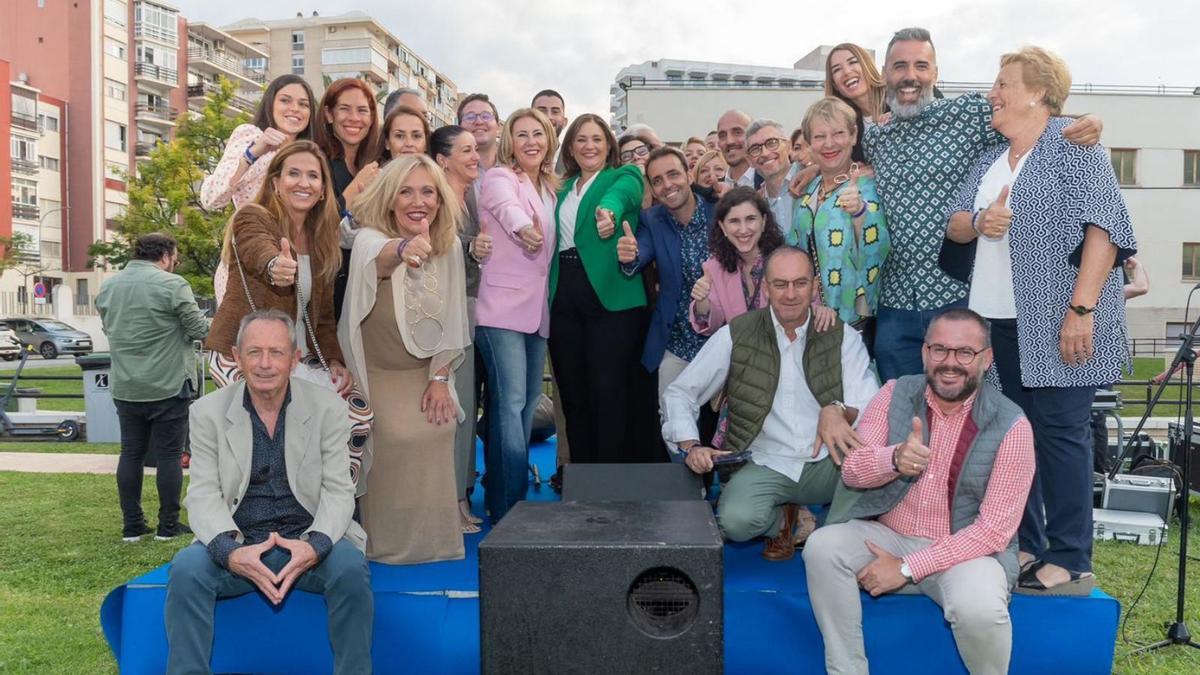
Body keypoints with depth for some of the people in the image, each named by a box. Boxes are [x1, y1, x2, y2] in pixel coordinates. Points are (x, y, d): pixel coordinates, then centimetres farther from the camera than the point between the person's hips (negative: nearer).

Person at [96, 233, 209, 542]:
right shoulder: (171, 284, -13)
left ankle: (131, 526, 16)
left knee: (131, 453, 11)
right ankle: (168, 525, 8)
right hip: (168, 386, -6)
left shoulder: (107, 287, 8)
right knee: (169, 454, 3)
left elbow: (108, 328, 19)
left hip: (125, 388, 6)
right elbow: (199, 329, -11)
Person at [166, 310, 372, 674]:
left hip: (308, 539, -1)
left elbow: (338, 491, -3)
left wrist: (315, 546, -24)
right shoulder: (208, 411, 3)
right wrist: (229, 551, -23)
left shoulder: (328, 407, 0)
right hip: (237, 544, 1)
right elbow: (204, 494, -3)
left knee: (351, 568, -29)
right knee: (185, 569, -28)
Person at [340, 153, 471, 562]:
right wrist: (403, 249, -72)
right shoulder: (369, 238, -21)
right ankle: (386, 543, 2)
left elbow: (452, 321, 1)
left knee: (435, 436, -13)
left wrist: (440, 378, -7)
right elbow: (377, 256, -49)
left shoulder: (450, 247, -6)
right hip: (375, 375, -4)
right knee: (395, 439, -21)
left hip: (426, 376, 4)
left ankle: (433, 540, 10)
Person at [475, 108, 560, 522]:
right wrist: (525, 227, -49)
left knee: (528, 403, 10)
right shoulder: (499, 177, -5)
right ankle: (509, 508, -9)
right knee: (511, 403, -13)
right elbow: (507, 208, -29)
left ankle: (504, 498, 22)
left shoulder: (550, 187, 17)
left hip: (538, 309, 7)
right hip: (503, 306, -7)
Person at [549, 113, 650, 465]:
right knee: (572, 392, 8)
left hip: (610, 296, -5)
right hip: (564, 298, 5)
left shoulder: (624, 176, 5)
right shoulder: (563, 188, 21)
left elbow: (622, 193, -20)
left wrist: (608, 209, -43)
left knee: (609, 392, -6)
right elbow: (553, 240, 20)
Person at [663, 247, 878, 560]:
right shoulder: (735, 335, 1)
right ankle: (783, 518, 7)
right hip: (766, 466, 0)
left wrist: (838, 411, -30)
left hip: (828, 464, 1)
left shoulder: (842, 338, 3)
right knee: (736, 521, -31)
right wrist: (691, 447, -12)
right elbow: (680, 393, 5)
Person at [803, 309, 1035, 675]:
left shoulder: (1011, 425, -11)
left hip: (965, 549, -3)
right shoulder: (895, 394, -2)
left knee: (978, 609, -33)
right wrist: (895, 459, -31)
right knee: (822, 546, -24)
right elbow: (851, 470, -7)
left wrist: (908, 568, -19)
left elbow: (994, 528, -14)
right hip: (886, 535, 3)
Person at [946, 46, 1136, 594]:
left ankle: (1070, 561, 4)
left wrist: (1081, 308, -21)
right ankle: (1024, 546, 20)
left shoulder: (1070, 141, -5)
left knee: (1060, 430, -5)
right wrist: (979, 223, -9)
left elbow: (1103, 224, -13)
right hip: (1002, 319, 7)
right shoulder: (990, 161, 17)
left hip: (1058, 318, -7)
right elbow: (954, 224, 15)